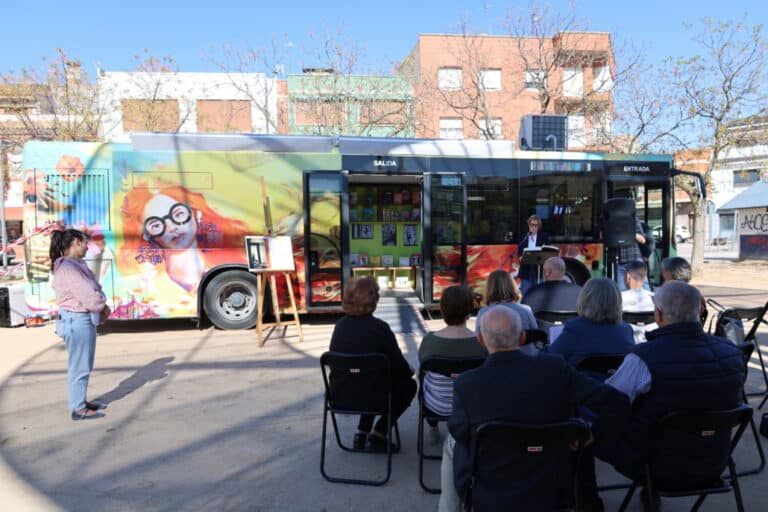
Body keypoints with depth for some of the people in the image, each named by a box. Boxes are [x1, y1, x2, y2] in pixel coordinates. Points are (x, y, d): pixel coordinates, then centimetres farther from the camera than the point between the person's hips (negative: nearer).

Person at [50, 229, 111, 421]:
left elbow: (91, 291, 13)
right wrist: (103, 306, -4)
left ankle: (81, 401, 33)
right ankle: (78, 409, 11)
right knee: (79, 366, 0)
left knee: (83, 365, 20)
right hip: (77, 321, -10)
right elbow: (88, 296, -23)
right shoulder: (67, 268, -20)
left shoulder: (75, 265, 11)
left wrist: (102, 307, -4)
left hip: (84, 320, 10)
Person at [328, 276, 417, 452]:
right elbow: (399, 367, -9)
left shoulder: (340, 325, 0)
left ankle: (362, 433, 27)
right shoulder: (378, 327, -17)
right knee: (408, 384, 19)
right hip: (367, 395, -5)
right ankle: (378, 434, 14)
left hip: (339, 395, 6)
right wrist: (409, 371, 16)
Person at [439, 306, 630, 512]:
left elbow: (458, 432, -3)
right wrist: (592, 435, 0)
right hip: (551, 491, 2)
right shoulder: (555, 368, -16)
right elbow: (618, 404, -15)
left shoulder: (466, 384, -21)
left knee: (452, 443, 28)